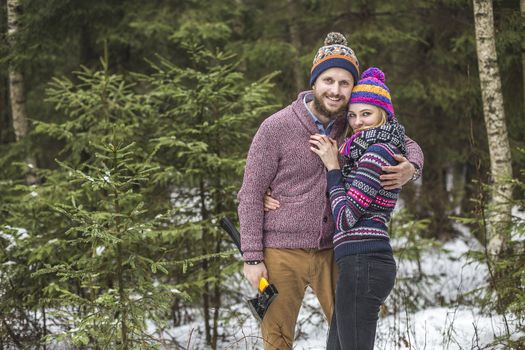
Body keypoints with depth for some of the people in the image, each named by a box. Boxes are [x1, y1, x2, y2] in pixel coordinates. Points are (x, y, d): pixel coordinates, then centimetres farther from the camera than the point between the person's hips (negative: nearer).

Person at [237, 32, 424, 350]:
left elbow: (406, 144, 13)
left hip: (331, 251, 4)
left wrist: (411, 166, -13)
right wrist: (252, 258, -10)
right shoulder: (276, 128, -11)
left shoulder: (353, 126, 1)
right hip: (283, 253, -4)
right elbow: (251, 194, -7)